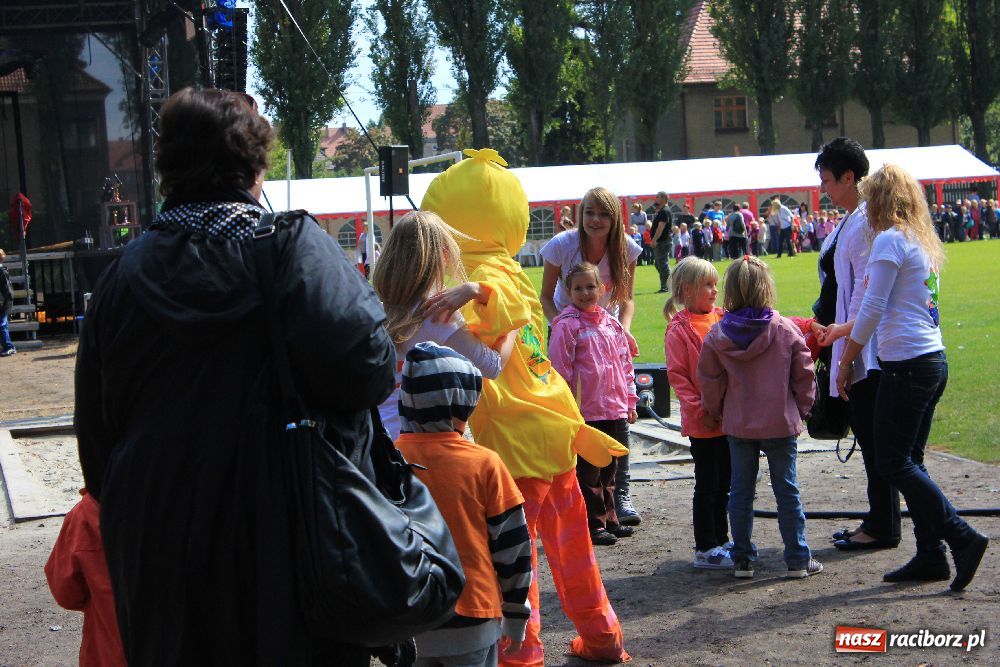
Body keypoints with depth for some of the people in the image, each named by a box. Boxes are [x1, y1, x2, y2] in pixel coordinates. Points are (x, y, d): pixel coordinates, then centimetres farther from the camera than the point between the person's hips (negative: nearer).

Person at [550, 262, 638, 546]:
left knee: (608, 469, 15)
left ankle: (609, 519, 25)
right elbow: (560, 370, -11)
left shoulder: (611, 323, 11)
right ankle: (594, 524, 8)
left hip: (615, 410, 6)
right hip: (587, 413, -6)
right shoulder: (566, 325, -9)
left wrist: (630, 402, 14)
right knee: (589, 471, 1)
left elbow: (625, 364, 17)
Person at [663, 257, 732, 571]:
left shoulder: (722, 319, 7)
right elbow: (676, 375, -13)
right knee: (707, 486, 2)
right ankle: (705, 549, 10)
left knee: (723, 485, 15)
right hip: (702, 423, -6)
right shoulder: (679, 330, -10)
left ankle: (720, 541, 27)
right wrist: (700, 409, -19)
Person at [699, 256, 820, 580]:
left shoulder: (717, 335, -6)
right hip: (781, 424, -1)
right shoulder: (786, 330, -8)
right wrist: (802, 409, 13)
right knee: (787, 490, 6)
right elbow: (804, 376, -2)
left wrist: (715, 412, 16)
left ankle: (742, 558, 13)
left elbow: (709, 381, 0)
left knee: (740, 490, 10)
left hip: (738, 425, 1)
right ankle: (797, 559, 9)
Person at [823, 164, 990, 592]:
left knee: (894, 463, -4)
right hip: (933, 361, 9)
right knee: (909, 461, 11)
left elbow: (873, 309, -13)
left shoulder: (890, 240, -10)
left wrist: (845, 362, -4)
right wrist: (845, 329, 34)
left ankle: (963, 538, -9)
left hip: (906, 364, -9)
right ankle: (930, 556, 11)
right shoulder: (923, 242, 17)